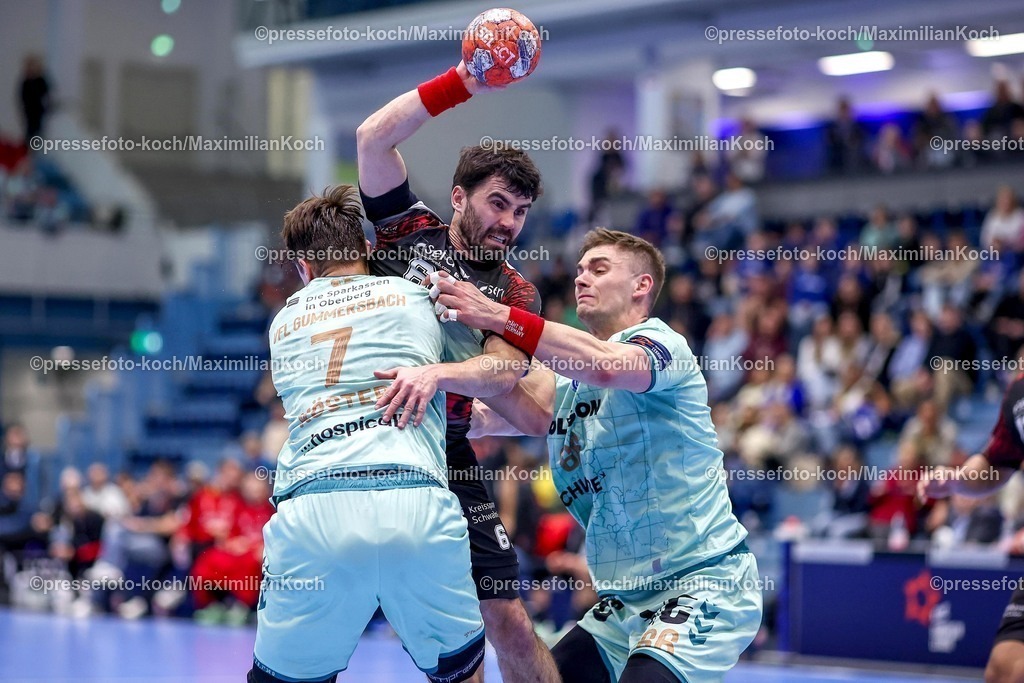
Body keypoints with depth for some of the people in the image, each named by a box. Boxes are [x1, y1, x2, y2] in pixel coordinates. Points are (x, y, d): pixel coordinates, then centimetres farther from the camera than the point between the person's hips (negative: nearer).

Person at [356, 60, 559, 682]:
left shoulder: (516, 294, 5)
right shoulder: (409, 230, 4)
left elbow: (503, 375, -15)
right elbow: (374, 138, -10)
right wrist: (465, 81, -15)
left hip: (444, 461, 1)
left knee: (509, 623, -1)